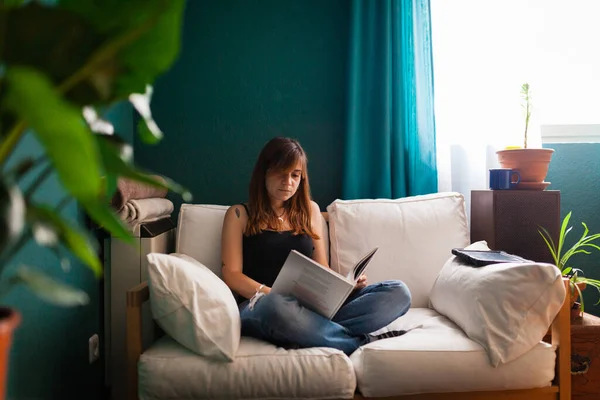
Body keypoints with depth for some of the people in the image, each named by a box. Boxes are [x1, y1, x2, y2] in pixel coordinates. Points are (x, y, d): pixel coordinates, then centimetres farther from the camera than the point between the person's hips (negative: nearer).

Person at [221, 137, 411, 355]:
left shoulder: (310, 210, 20)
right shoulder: (239, 214, 9)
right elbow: (232, 275, 0)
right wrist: (273, 296, -18)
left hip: (313, 308, 5)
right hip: (260, 309, -4)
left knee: (398, 291, -15)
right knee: (275, 307, -42)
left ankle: (306, 336, -30)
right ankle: (363, 341, -21)